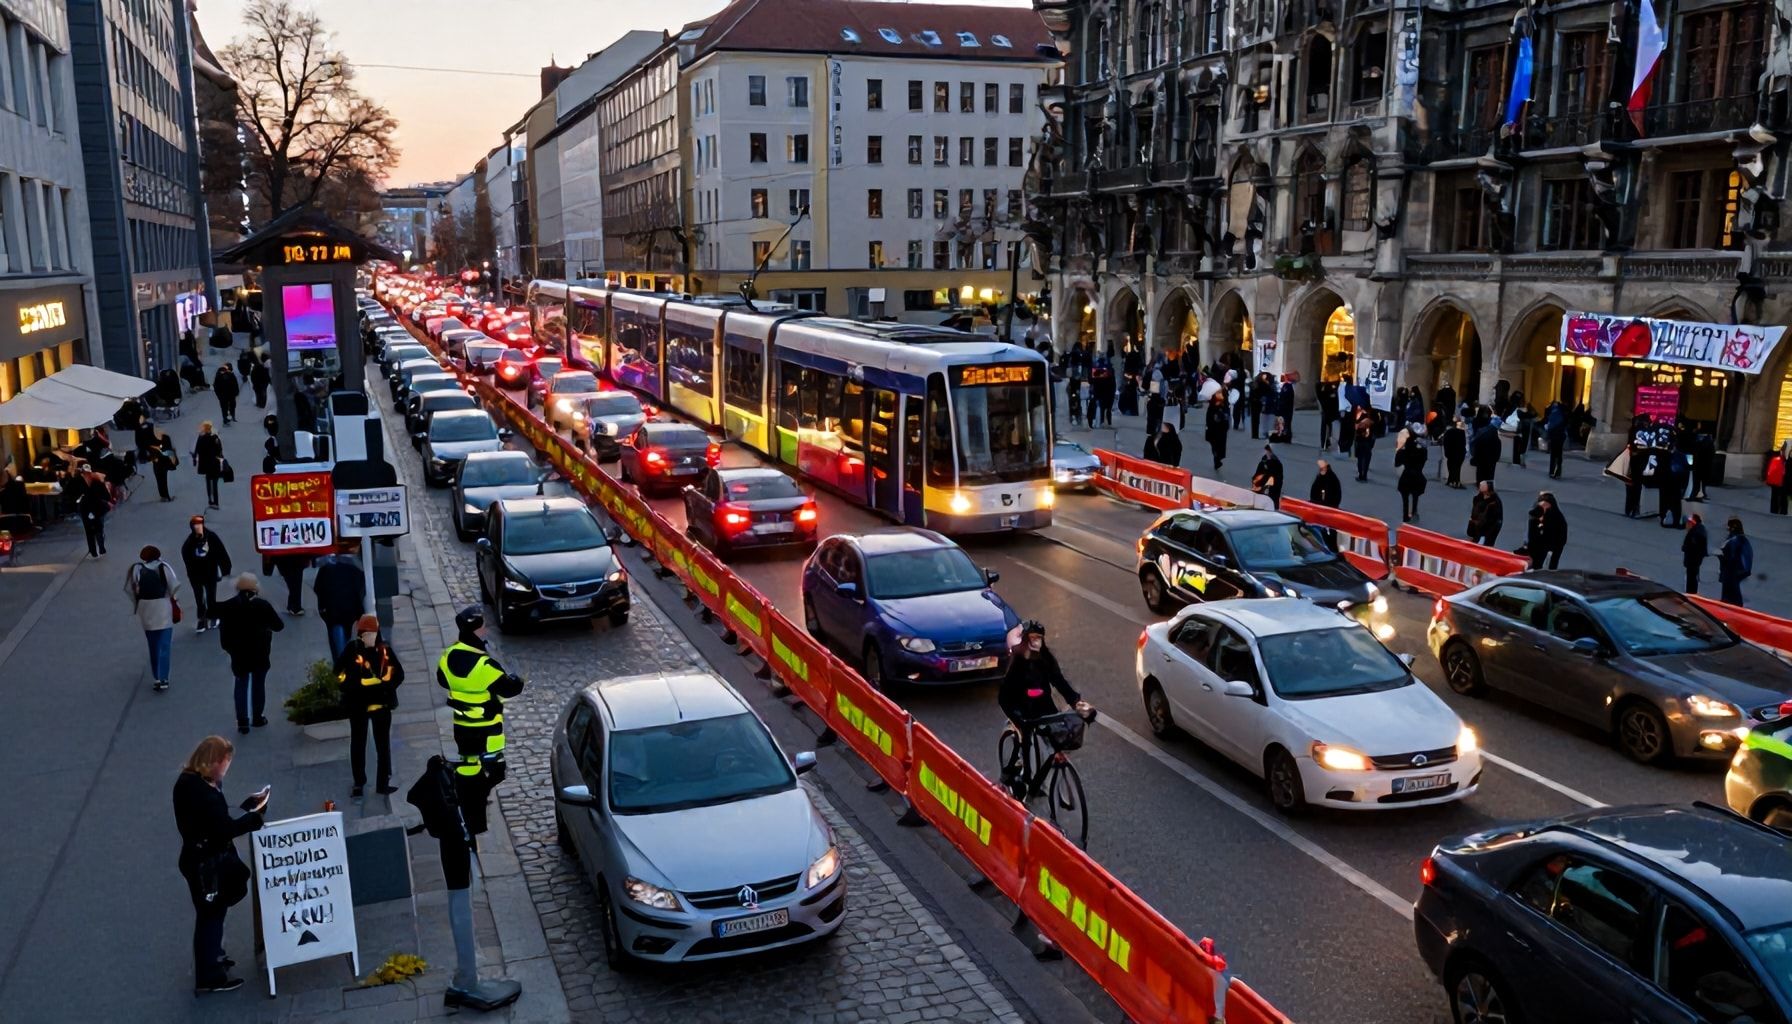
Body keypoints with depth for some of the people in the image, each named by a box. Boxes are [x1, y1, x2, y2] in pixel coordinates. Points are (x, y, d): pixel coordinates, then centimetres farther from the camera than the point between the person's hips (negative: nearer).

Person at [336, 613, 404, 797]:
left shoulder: (384, 649, -6)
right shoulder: (352, 649, -9)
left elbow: (397, 673, 0)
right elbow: (341, 673, -6)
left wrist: (386, 686, -9)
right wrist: (352, 688, -11)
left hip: (381, 703, 2)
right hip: (358, 704, -2)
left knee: (383, 744, 9)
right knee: (357, 744, 9)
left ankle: (383, 782, 19)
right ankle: (358, 783, 18)